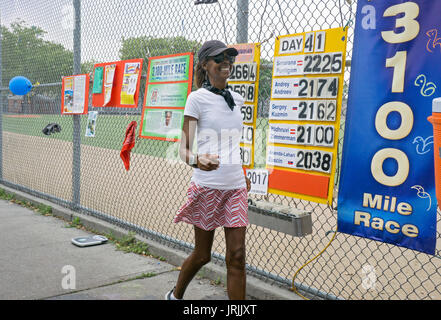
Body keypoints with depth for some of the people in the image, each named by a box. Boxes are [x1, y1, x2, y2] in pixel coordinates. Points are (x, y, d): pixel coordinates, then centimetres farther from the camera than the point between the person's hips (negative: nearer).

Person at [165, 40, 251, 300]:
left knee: (237, 255, 0)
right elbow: (184, 147, -11)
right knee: (202, 255, 9)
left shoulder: (237, 99, 11)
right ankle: (175, 295, 38)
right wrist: (195, 159, -33)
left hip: (236, 186, 4)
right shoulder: (197, 98, -6)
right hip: (207, 186, -4)